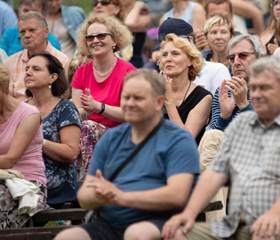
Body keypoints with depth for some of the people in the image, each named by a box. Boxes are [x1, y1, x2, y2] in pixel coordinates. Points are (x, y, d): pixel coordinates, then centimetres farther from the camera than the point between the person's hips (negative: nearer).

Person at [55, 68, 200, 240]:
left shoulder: (178, 140, 1)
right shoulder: (111, 139, 19)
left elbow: (177, 196, -13)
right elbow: (83, 197, 15)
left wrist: (120, 197, -15)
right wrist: (98, 196, -11)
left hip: (159, 222, -5)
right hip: (109, 224, 5)